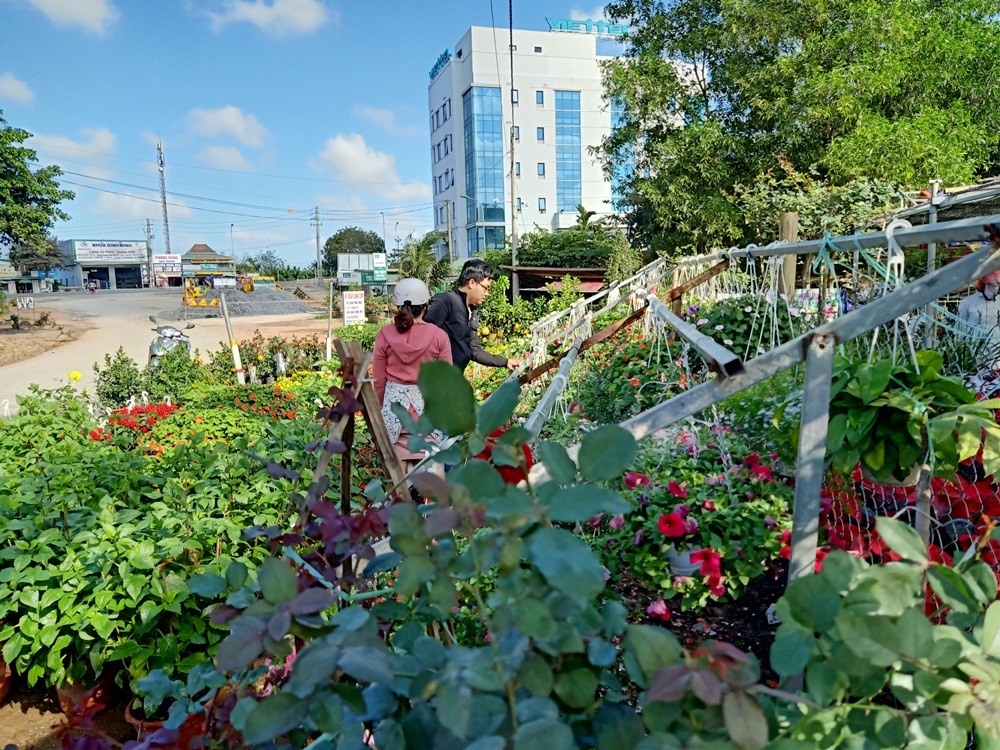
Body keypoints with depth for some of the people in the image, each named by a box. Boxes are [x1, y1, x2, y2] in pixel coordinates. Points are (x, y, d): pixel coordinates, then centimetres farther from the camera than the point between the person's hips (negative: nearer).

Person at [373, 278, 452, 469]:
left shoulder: (385, 335, -4)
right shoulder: (438, 336, -7)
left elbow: (379, 380, 3)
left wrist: (381, 406, 18)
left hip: (395, 402, 1)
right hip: (428, 403, -1)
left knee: (398, 462, 8)